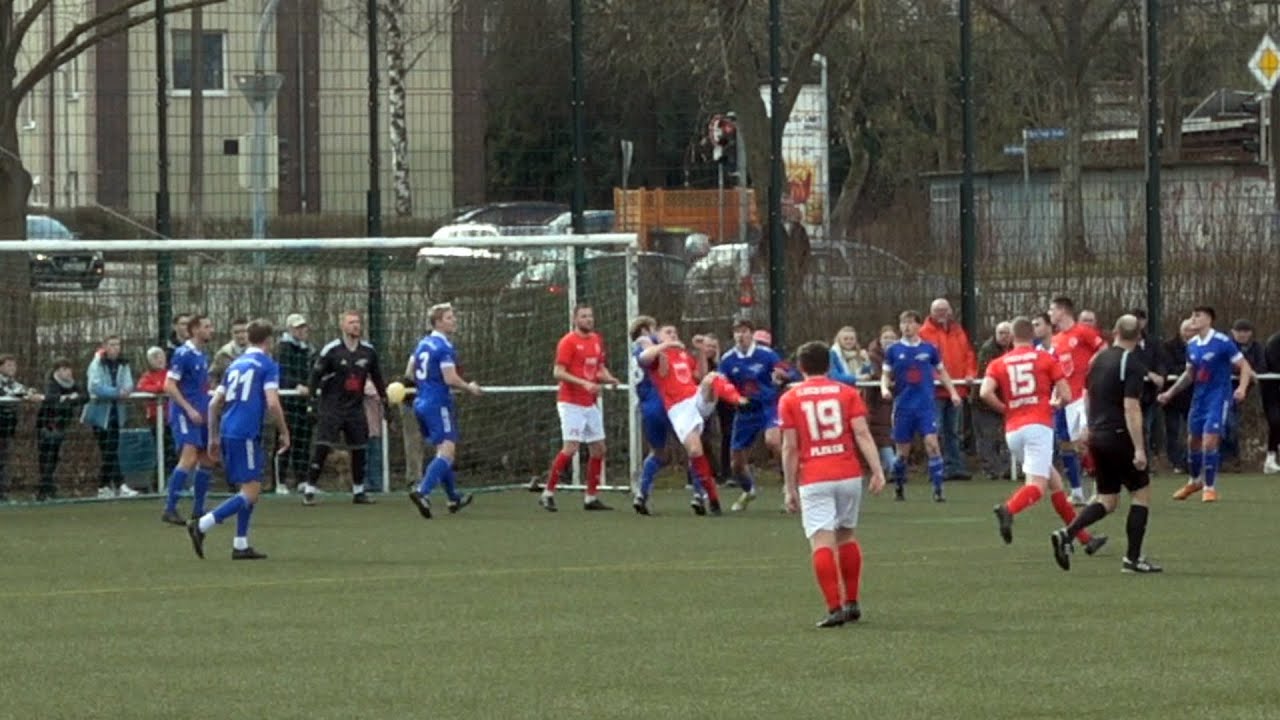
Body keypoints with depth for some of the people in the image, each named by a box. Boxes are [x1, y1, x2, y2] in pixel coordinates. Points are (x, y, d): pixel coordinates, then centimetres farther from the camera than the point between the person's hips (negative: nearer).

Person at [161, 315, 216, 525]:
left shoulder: (201, 356, 14)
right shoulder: (183, 354, -11)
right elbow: (169, 386, -15)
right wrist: (189, 409, -20)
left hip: (199, 415, 9)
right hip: (184, 413, -9)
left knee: (207, 459, 9)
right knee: (189, 458, -19)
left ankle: (198, 510, 17)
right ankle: (170, 510, -18)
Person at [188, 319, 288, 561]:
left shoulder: (235, 365, 17)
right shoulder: (267, 365, -3)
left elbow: (215, 403, 18)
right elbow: (272, 403, -14)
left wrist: (214, 436, 25)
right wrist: (284, 433, -2)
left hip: (228, 432, 8)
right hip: (246, 435, -8)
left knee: (249, 491, 17)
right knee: (250, 493, -7)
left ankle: (240, 545, 14)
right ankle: (202, 525, -19)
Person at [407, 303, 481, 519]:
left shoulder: (423, 343, 13)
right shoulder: (444, 346, -14)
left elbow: (409, 373, 18)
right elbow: (450, 378, -20)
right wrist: (470, 388, -3)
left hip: (421, 403, 9)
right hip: (438, 404, -9)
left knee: (443, 451, 19)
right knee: (447, 451, -15)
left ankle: (453, 498, 28)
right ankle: (423, 492, -31)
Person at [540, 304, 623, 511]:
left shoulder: (597, 340, 13)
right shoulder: (568, 342, -9)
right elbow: (558, 373, -15)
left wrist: (609, 378, 0)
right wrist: (584, 383, -24)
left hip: (591, 404, 7)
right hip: (571, 403, -7)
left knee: (598, 448, 6)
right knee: (570, 448, -15)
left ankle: (591, 497, 14)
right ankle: (548, 494, -7)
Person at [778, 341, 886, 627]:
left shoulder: (789, 399, 2)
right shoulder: (847, 393, 6)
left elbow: (790, 448, -1)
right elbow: (862, 434, -4)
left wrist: (790, 489, 3)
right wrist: (877, 471, -5)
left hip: (813, 480, -3)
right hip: (849, 475, 3)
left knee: (821, 541, -6)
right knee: (846, 535, 20)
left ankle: (835, 608, -16)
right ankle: (851, 602, 23)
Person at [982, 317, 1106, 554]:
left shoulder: (998, 364, 11)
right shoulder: (1046, 359, 6)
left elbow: (985, 393, -6)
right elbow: (1065, 396, 2)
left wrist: (1005, 409, 10)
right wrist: (1054, 404, 24)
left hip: (1012, 430, 5)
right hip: (1038, 426, -4)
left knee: (1055, 483, 16)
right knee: (1037, 485, -14)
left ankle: (1085, 538, 21)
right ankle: (1008, 509, -46)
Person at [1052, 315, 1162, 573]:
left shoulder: (1099, 360, 10)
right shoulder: (1132, 365, -13)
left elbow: (1088, 399, 19)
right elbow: (1131, 408, -20)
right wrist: (1139, 449, -20)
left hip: (1098, 436, 7)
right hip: (1120, 436, -7)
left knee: (1107, 500, 12)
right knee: (1142, 493, 6)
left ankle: (1067, 534, -9)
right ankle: (1132, 558, 3)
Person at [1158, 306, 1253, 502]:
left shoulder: (1222, 342, -14)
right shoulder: (1192, 345, 6)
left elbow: (1245, 366, -12)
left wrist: (1242, 388, -29)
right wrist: (1170, 393, 16)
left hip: (1218, 398, -7)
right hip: (1199, 398, 7)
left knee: (1209, 441, -14)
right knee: (1193, 441, 14)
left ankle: (1210, 487, 1)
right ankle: (1194, 481, 37)